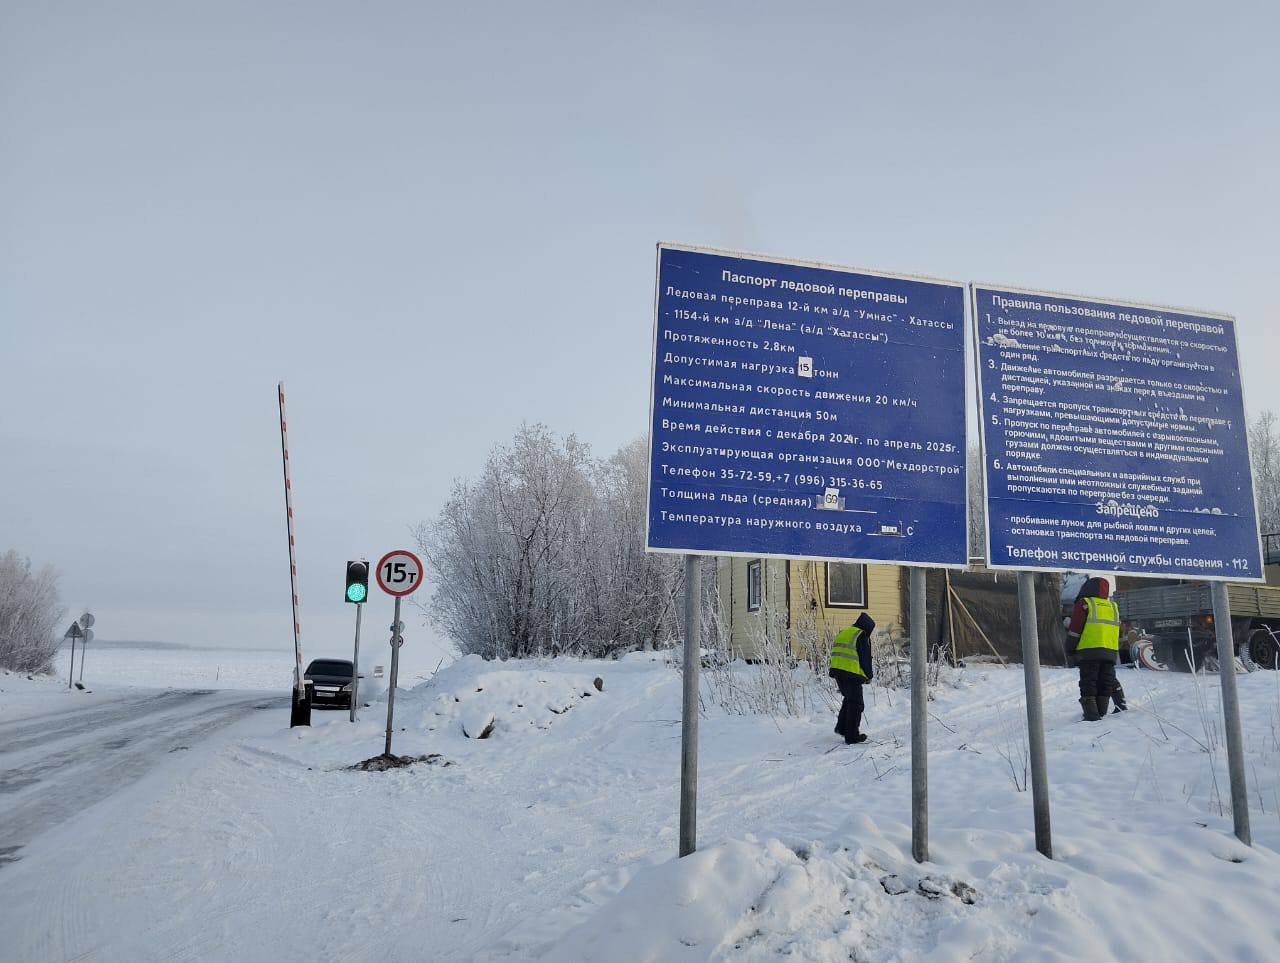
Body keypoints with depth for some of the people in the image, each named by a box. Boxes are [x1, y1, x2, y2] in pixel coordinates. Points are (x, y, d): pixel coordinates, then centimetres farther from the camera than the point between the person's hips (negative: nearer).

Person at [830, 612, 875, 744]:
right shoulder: (862, 637, -7)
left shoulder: (842, 633, 18)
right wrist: (868, 676, 7)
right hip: (852, 674, -8)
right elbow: (865, 659, -7)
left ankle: (841, 727, 26)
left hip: (837, 671, 8)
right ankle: (852, 737, 6)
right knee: (855, 704, 3)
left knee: (848, 699, 25)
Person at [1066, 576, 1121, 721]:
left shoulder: (1084, 603, -1)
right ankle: (1102, 713, 12)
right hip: (1111, 653, 5)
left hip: (1089, 651, -4)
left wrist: (1071, 648, 4)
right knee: (1105, 686, 11)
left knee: (1088, 686, 0)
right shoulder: (1114, 606, 16)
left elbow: (1075, 629, -4)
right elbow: (1117, 632, 23)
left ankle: (1091, 715, -8)